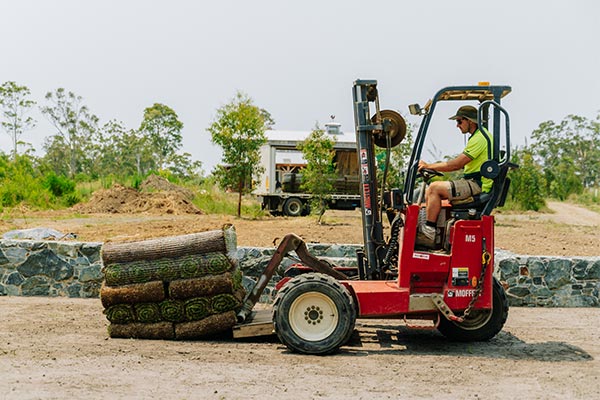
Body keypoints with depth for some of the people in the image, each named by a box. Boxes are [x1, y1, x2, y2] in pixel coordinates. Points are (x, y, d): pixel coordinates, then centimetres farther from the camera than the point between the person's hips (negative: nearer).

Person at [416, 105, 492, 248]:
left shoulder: (479, 138, -16)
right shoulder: (481, 134, 19)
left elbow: (456, 164, -20)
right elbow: (460, 163, 21)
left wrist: (429, 166, -11)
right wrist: (436, 167, 13)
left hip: (477, 185, -11)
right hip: (474, 183, 11)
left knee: (434, 188, -18)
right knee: (430, 191, 6)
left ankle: (428, 232, -12)